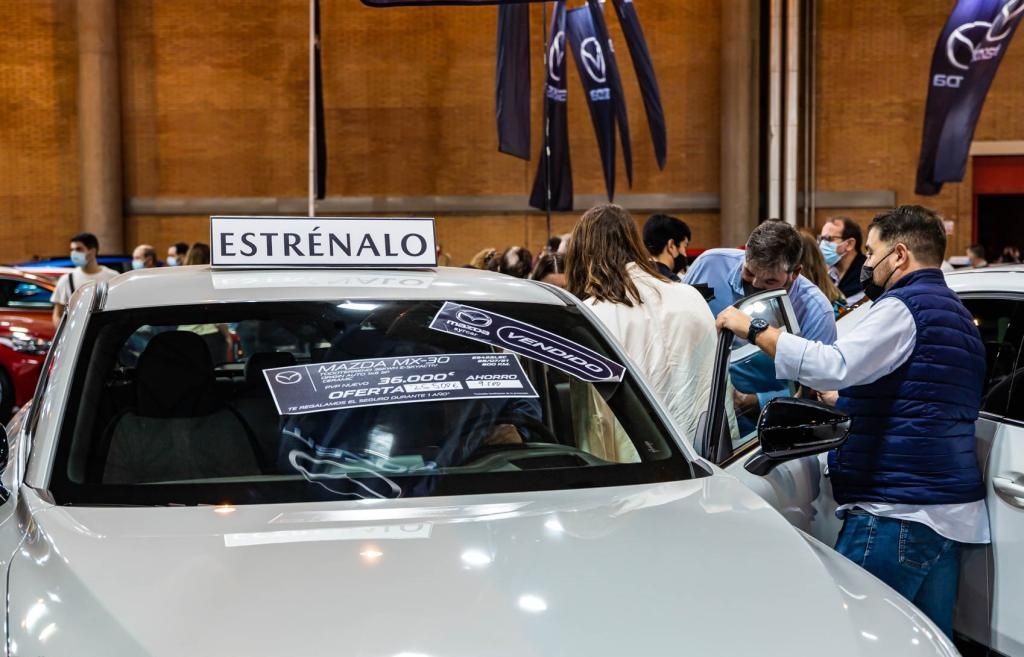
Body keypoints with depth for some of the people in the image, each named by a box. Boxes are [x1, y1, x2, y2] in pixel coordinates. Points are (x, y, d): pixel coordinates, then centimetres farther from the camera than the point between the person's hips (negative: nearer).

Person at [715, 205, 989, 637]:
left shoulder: (903, 307, -10)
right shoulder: (957, 315, 22)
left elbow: (834, 365, -24)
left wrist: (753, 329, -16)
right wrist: (838, 400, 33)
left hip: (898, 511, -10)